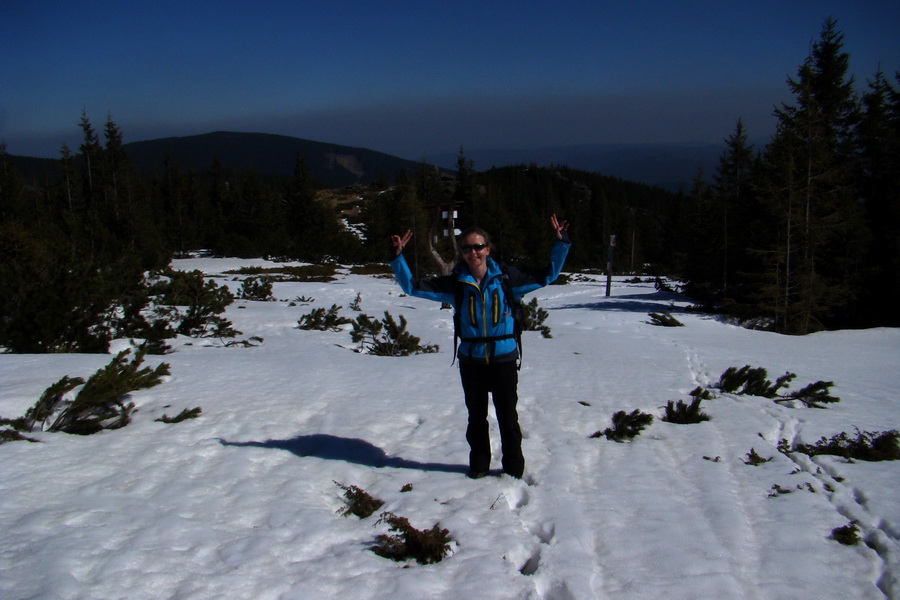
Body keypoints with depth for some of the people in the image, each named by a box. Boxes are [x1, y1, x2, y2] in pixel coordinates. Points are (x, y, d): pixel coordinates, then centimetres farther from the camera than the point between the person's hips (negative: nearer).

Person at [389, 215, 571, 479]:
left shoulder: (506, 277, -4)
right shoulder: (455, 283, -3)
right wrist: (397, 257, -11)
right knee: (476, 417, 15)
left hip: (504, 359, -1)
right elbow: (412, 286, -1)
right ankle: (479, 464, 30)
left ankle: (514, 468, 20)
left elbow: (546, 276, 5)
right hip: (471, 361, 1)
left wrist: (561, 244, -3)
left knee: (508, 417, 6)